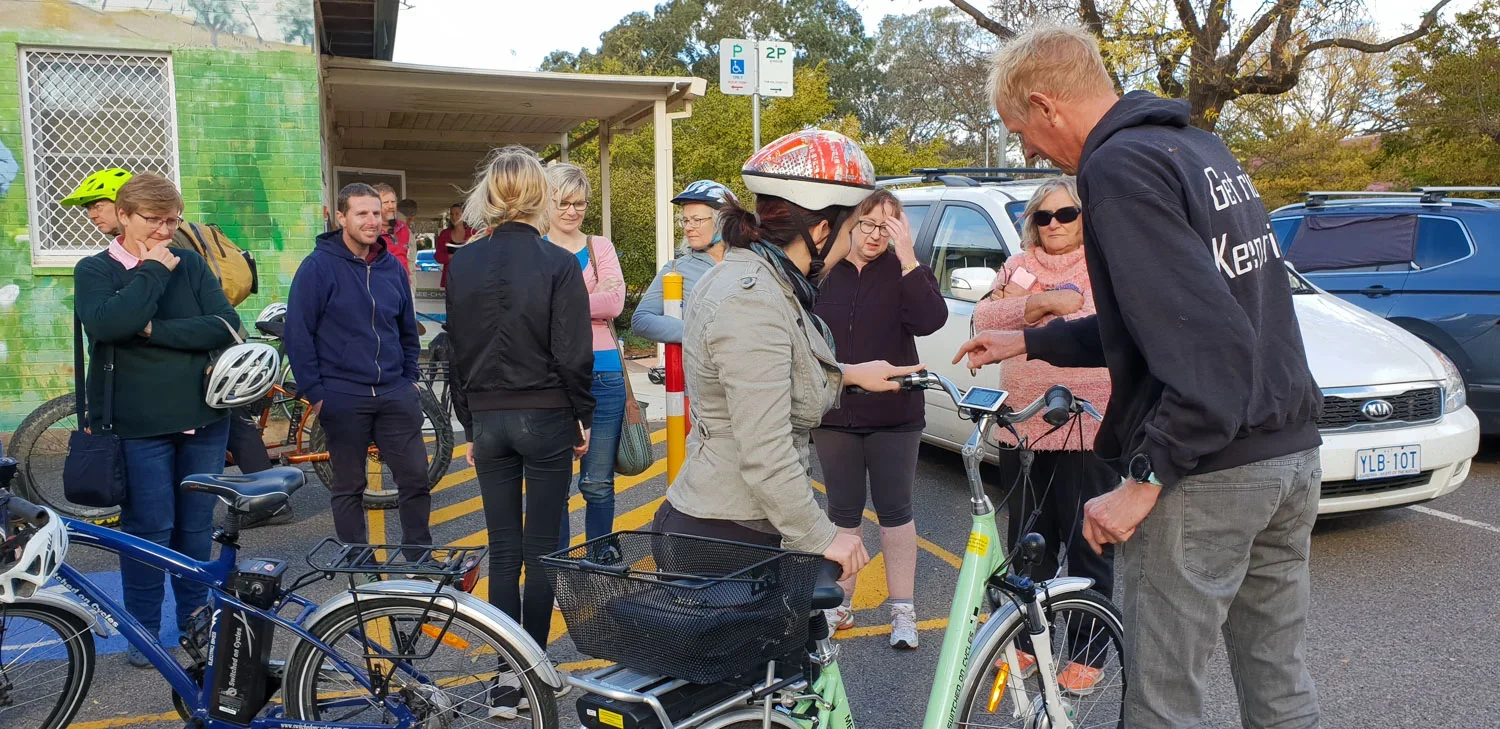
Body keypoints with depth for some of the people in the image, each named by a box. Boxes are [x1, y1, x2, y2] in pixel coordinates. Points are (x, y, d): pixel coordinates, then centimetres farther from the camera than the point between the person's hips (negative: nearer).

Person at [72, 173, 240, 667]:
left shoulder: (190, 265, 5)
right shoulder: (95, 270, -1)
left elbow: (227, 326, -8)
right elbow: (108, 324, -22)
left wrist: (154, 330, -15)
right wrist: (154, 270, -15)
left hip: (203, 419, 3)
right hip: (139, 426, -2)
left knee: (197, 526, 11)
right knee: (149, 529, 2)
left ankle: (195, 619, 26)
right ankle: (143, 628, 19)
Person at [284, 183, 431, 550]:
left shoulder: (392, 267, 8)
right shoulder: (318, 267, -7)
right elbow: (298, 334, -8)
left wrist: (410, 377, 11)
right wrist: (314, 392, -9)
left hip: (396, 395, 4)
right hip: (344, 399, -4)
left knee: (416, 478, 5)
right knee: (348, 486, 8)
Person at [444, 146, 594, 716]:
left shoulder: (463, 263, 2)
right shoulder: (558, 264, -10)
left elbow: (455, 349, 7)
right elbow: (574, 355, -11)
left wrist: (470, 424, 15)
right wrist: (583, 419, 3)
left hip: (487, 418, 3)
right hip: (545, 418, -3)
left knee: (503, 551, 9)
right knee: (541, 549, 7)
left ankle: (508, 677, 12)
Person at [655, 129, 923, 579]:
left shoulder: (750, 276, 9)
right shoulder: (753, 303, -23)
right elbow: (766, 458, -25)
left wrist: (850, 374, 28)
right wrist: (823, 538, -16)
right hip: (723, 540, -10)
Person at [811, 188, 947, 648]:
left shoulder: (905, 271, -1)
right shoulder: (822, 273, 3)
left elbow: (930, 320, -19)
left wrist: (907, 256, -24)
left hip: (893, 416, -2)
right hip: (834, 415, 2)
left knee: (894, 510, 5)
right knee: (843, 511, 11)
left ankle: (902, 610, 16)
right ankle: (840, 605, 23)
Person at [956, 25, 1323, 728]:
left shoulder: (1120, 165, -16)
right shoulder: (1200, 147, 14)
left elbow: (1204, 347, -25)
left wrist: (1144, 480, -20)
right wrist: (1029, 342, 24)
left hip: (1208, 473, -9)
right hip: (1292, 456, 9)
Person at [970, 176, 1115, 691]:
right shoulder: (1019, 266, 13)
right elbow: (984, 318, -3)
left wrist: (1022, 305, -13)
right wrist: (1046, 303, -16)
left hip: (1087, 428, -4)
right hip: (1022, 426, 4)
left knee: (1088, 544, 5)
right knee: (1027, 541, 14)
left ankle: (1087, 654, 18)